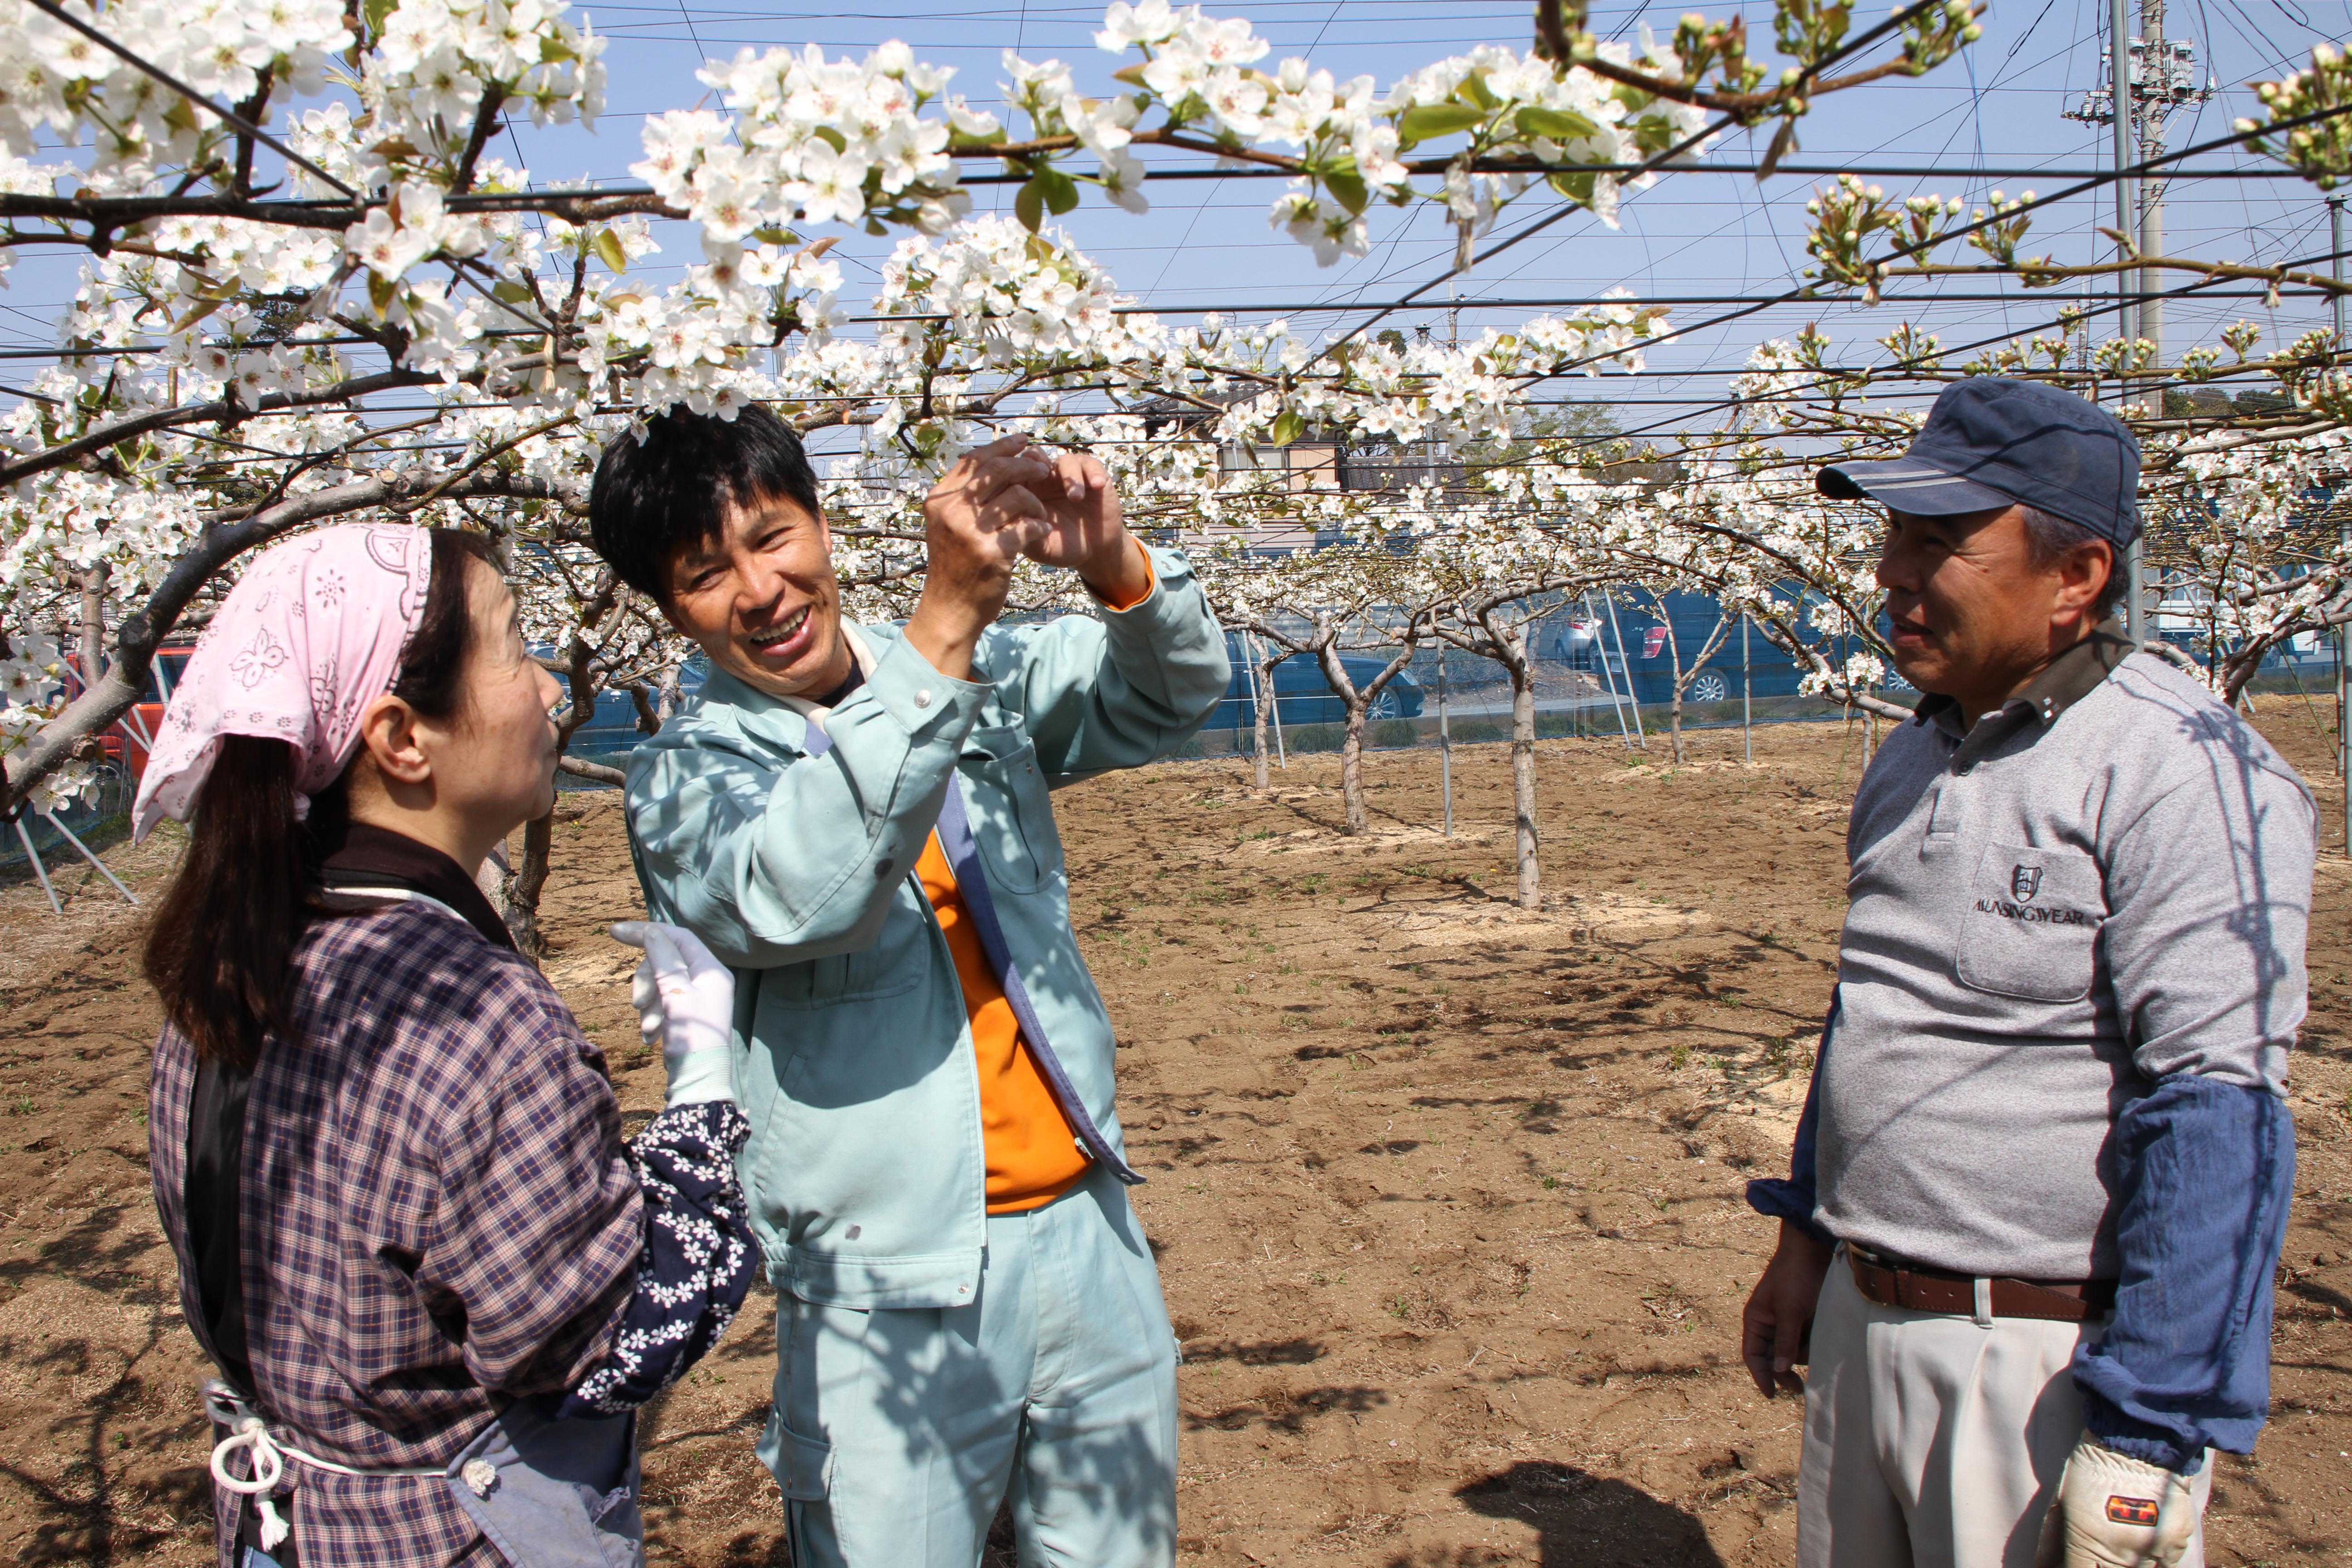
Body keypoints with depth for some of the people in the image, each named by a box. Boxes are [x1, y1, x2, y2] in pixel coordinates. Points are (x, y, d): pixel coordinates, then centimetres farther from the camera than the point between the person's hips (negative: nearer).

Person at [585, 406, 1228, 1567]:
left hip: (1086, 1239, 4)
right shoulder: (685, 778, -6)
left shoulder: (985, 683, 8)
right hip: (891, 1298, -4)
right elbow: (800, 899, -26)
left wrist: (1114, 568, -18)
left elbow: (1167, 697, 5)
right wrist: (949, 616, -30)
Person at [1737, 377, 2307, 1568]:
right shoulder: (1908, 762, 9)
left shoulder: (2182, 770, -16)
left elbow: (2219, 1114, -21)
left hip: (2053, 1359, -7)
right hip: (1859, 1320, 8)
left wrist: (2144, 1438, -22)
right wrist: (1807, 1233, 18)